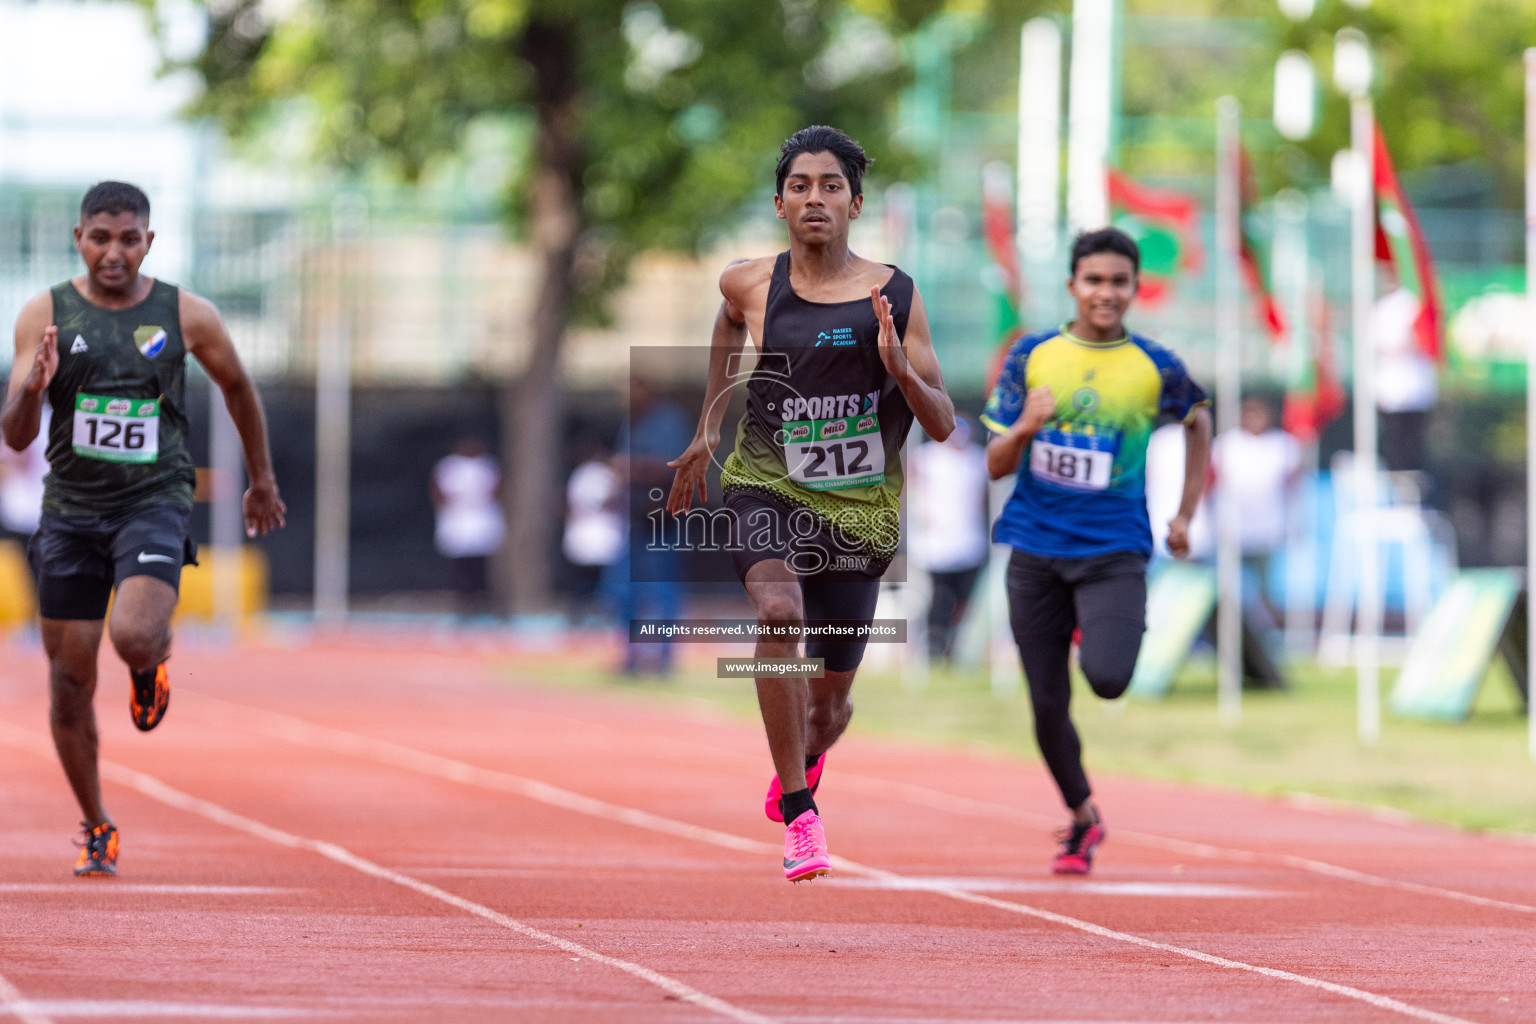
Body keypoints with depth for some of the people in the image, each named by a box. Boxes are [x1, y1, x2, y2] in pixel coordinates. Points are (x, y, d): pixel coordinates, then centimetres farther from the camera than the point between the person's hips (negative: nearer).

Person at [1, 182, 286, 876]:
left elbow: (238, 388, 16)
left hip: (154, 501, -2)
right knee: (70, 684, 4)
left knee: (135, 637, -28)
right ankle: (96, 829, 24)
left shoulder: (186, 316, -2)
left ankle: (153, 663, 12)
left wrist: (262, 480, 24)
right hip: (70, 510, 2)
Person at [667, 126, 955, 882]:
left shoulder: (894, 296, -6)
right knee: (779, 612, -34)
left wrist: (899, 368, -23)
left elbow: (942, 426, -4)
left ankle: (802, 766, 51)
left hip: (858, 510, 1)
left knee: (830, 701, 11)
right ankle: (799, 819, -30)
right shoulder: (750, 286, -4)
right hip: (767, 488, -1)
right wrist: (707, 429, 24)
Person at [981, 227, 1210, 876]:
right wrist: (1025, 427, -17)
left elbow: (1198, 421, 20)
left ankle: (1104, 633, 14)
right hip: (1036, 550, 2)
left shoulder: (1155, 368, -1)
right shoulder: (1032, 356, 2)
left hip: (1115, 551, -2)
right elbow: (996, 466, 4)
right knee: (1047, 706, 3)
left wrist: (1185, 514, 16)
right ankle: (1083, 821, 27)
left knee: (1107, 678, -23)